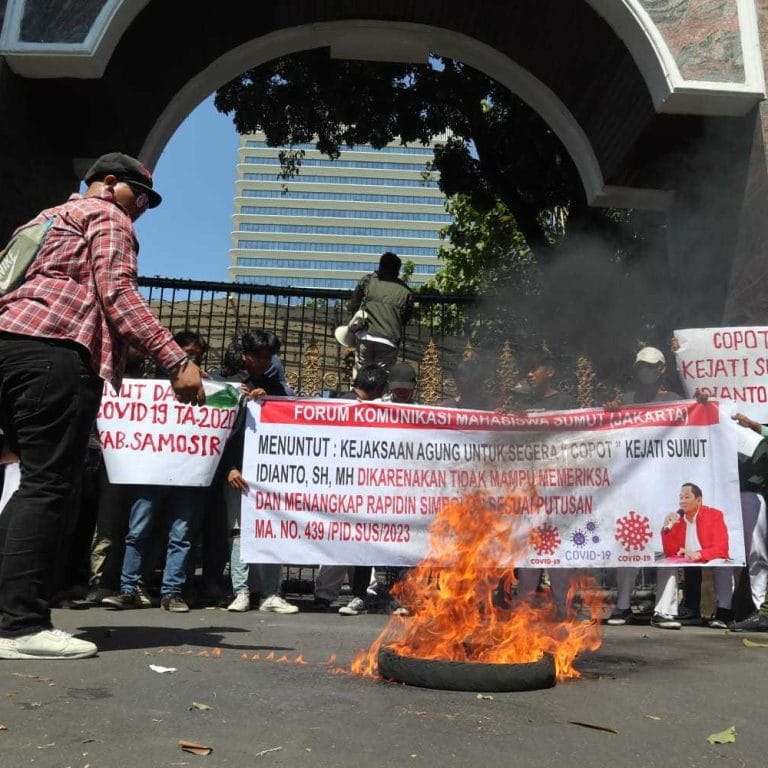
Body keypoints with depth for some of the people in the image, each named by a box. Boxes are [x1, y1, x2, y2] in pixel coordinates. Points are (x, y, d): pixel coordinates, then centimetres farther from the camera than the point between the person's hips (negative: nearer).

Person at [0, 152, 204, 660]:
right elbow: (117, 293, -9)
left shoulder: (51, 218, 35)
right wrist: (175, 360, -19)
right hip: (55, 351, -9)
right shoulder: (107, 216, 8)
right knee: (49, 485, -11)